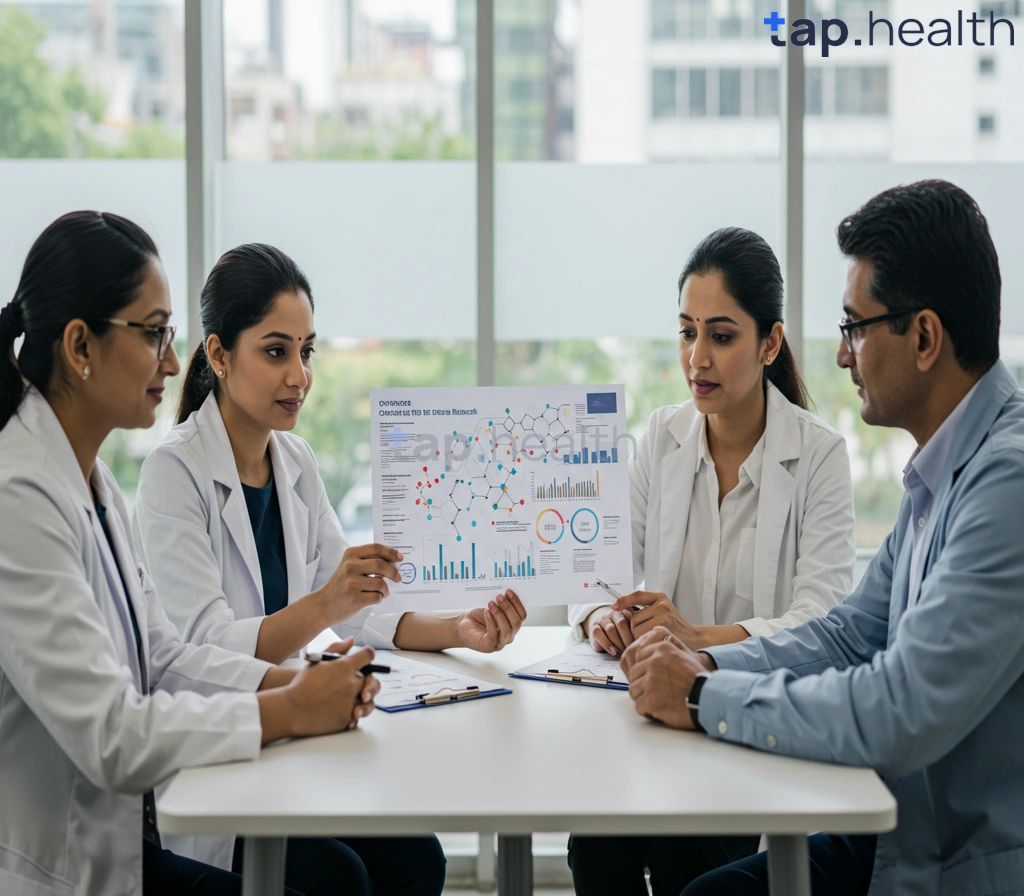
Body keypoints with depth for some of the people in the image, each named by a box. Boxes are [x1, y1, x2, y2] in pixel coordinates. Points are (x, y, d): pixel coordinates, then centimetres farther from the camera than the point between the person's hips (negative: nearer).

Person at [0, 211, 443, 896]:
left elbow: (161, 654, 13)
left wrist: (290, 680, -3)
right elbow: (110, 736, -27)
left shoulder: (93, 478, 9)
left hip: (121, 828, 9)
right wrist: (288, 710, -17)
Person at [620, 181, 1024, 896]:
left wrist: (705, 698, -17)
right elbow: (853, 633, 17)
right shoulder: (942, 470, 9)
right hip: (912, 836, 8)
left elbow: (904, 714, -29)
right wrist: (710, 663, 1)